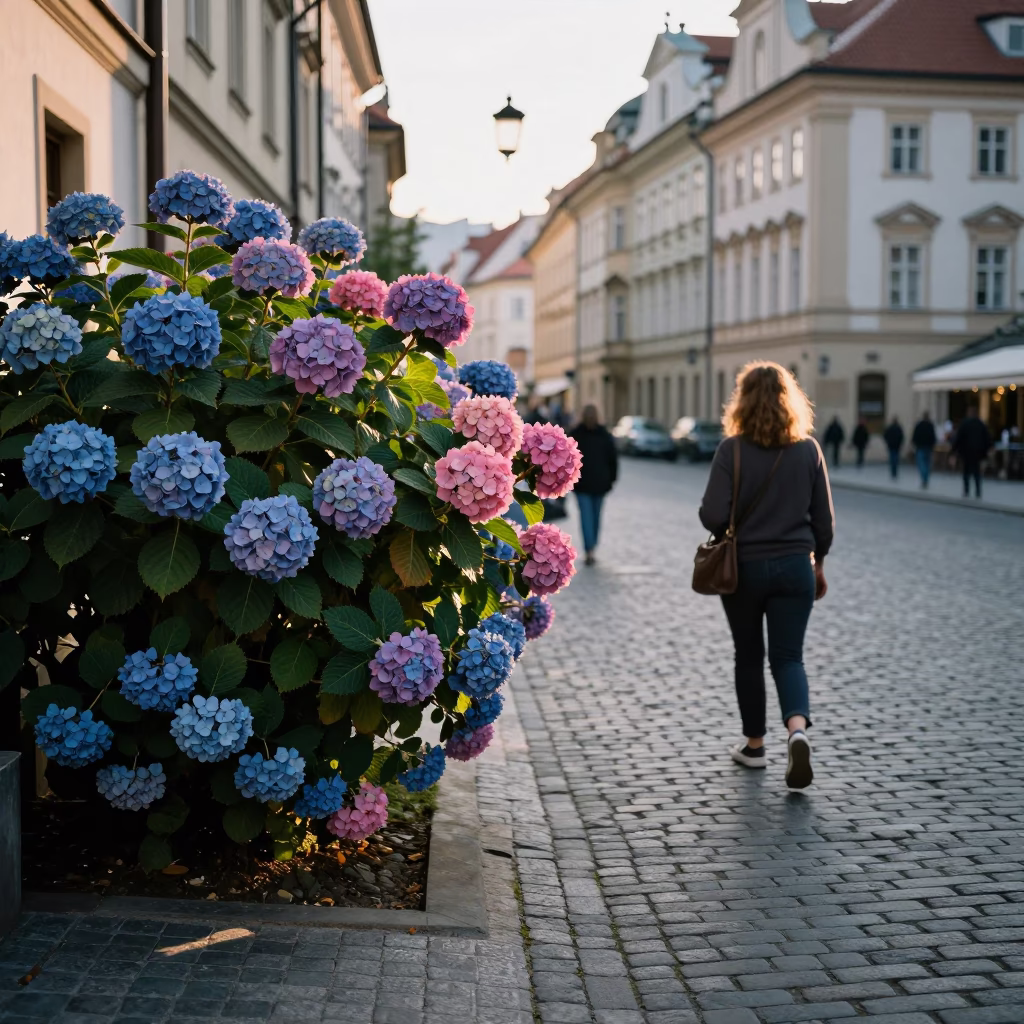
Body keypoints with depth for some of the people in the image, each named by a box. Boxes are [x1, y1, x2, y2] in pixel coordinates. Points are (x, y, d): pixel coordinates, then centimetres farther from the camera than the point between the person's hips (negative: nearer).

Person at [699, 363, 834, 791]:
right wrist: (818, 563, 17)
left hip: (744, 567, -2)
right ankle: (798, 729, -18)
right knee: (788, 657, 7)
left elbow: (713, 515, -16)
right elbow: (824, 518, 3)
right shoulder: (808, 450, -2)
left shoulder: (733, 450, -13)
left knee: (749, 656, 15)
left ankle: (754, 744, 26)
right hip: (794, 566, 2)